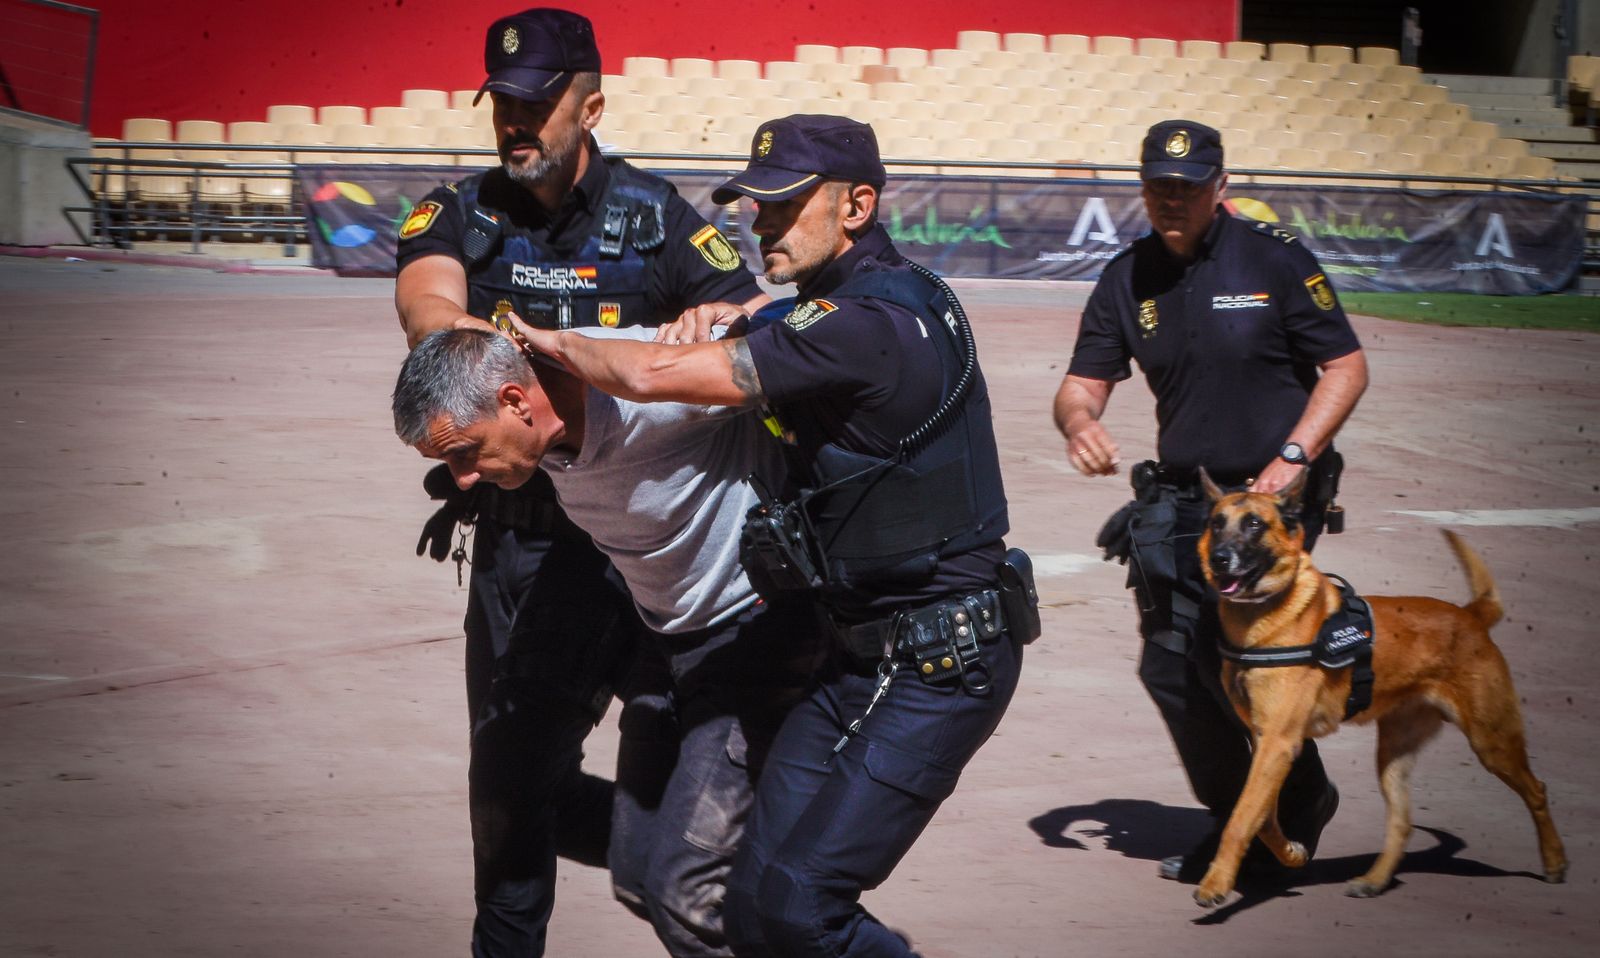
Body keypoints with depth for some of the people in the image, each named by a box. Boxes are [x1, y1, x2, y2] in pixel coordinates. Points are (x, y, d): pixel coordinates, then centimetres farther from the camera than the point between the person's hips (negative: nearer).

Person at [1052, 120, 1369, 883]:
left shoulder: (1274, 261, -6)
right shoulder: (1127, 279, 7)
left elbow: (1346, 367, -4)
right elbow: (1082, 384, 6)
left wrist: (1293, 458, -15)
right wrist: (1078, 422, -19)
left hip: (1272, 497, -5)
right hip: (1180, 498, 5)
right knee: (1170, 668, 2)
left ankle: (1300, 805, 11)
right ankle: (1236, 822, 23)